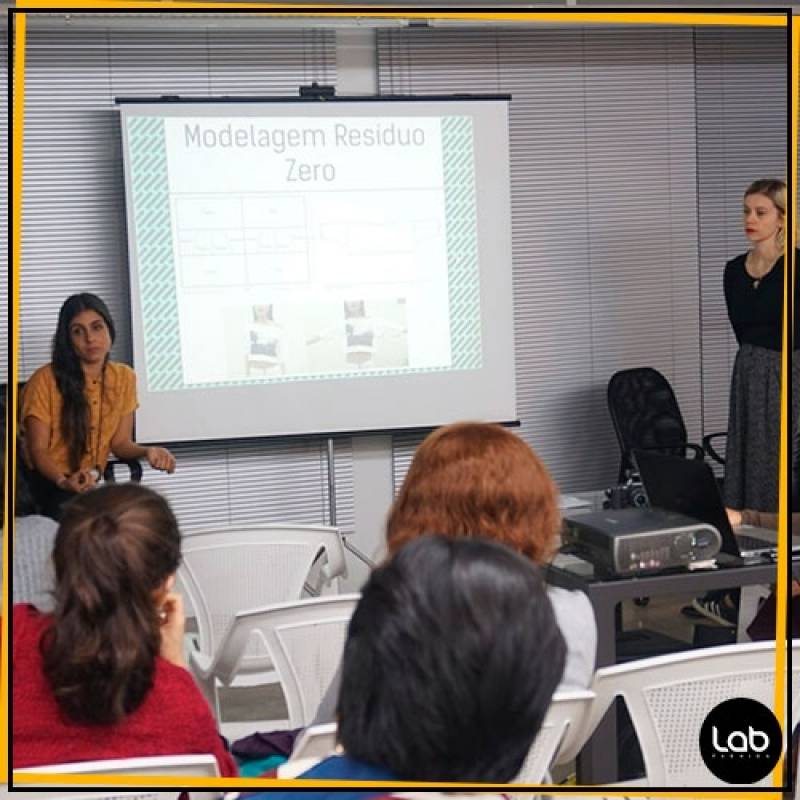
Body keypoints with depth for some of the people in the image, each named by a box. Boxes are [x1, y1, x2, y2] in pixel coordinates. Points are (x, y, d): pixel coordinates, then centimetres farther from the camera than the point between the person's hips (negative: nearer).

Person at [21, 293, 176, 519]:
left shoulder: (124, 377, 1)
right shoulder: (45, 381, -14)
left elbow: (120, 442, 5)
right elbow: (37, 450, -11)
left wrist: (147, 451, -17)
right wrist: (64, 482, -30)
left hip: (92, 484, 5)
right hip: (47, 482, -5)